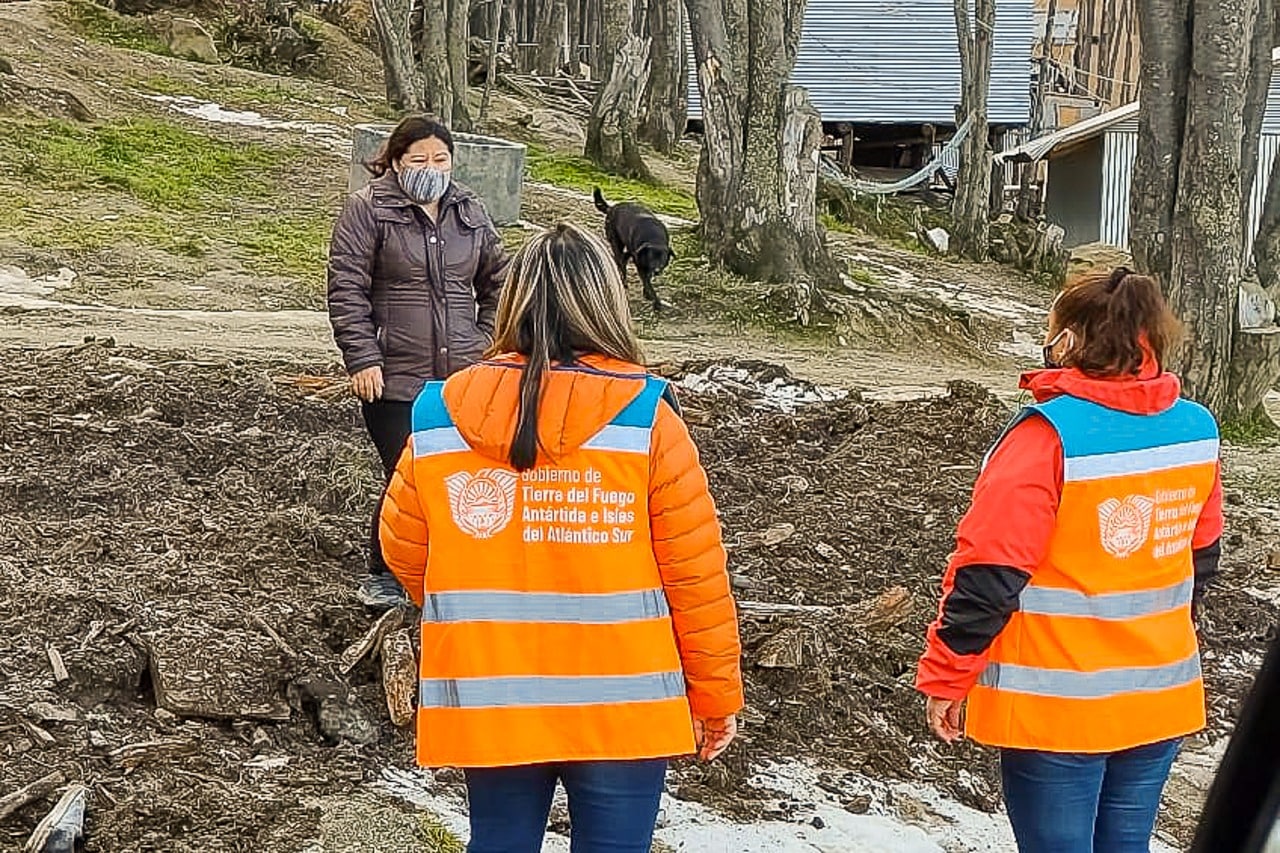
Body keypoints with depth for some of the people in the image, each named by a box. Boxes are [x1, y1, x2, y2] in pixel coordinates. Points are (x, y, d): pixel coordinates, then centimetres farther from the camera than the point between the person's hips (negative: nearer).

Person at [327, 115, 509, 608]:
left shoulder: (470, 212, 11)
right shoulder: (367, 210, -3)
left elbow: (498, 284, 20)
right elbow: (346, 289, -6)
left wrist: (487, 345, 9)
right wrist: (362, 359, -13)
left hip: (464, 378, 5)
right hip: (394, 380, -4)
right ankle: (383, 576, 14)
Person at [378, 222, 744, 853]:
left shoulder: (438, 416, -4)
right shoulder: (646, 417, -12)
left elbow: (405, 551, 8)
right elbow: (696, 574, -8)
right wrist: (717, 698, 4)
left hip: (486, 707, 2)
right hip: (622, 708, -2)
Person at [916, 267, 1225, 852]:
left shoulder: (1049, 435, -19)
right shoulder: (1197, 429, 1)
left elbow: (989, 574, -20)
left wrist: (945, 675, -9)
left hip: (1055, 709, -6)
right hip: (1160, 700, 6)